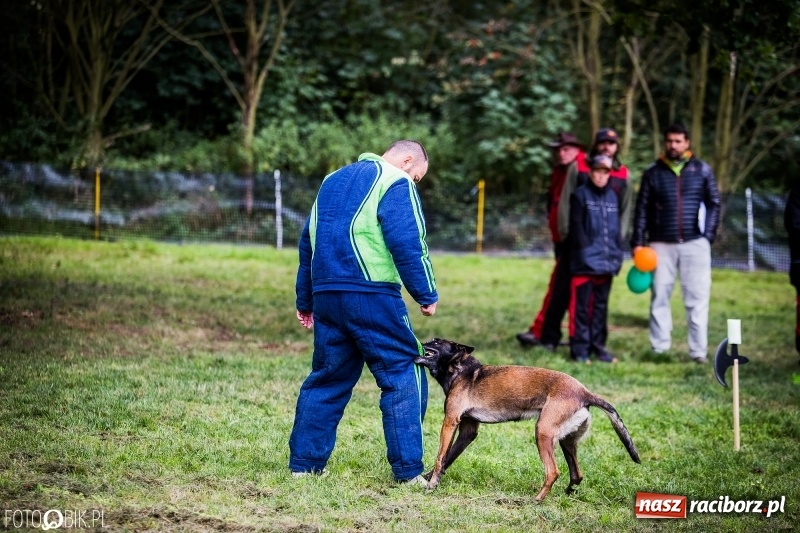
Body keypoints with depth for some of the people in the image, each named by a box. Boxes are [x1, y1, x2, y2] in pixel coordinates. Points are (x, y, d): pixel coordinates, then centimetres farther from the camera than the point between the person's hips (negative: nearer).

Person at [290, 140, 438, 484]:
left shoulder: (333, 181, 23)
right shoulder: (396, 183, -2)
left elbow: (308, 241, 25)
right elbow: (407, 243, -13)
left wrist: (305, 300, 29)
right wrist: (427, 294, -6)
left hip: (326, 296, 7)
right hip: (371, 295, -7)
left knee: (328, 378, 16)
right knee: (403, 375, -2)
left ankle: (304, 463, 15)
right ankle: (407, 471, -6)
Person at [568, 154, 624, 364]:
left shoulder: (613, 196, 14)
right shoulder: (581, 195, -2)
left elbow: (617, 227, 16)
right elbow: (576, 227, -7)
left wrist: (618, 253, 7)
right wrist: (586, 251, -14)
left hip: (606, 262, 5)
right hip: (585, 262, -5)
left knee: (601, 306, 11)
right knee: (582, 306, -4)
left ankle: (598, 346, 17)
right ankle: (579, 349, -2)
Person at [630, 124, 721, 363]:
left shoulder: (702, 170, 6)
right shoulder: (653, 172, 7)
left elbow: (714, 204, 8)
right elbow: (642, 208, 8)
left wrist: (708, 235, -2)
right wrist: (637, 242, 2)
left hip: (695, 244, -1)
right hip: (661, 244, 1)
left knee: (697, 298, -3)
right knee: (659, 297, 2)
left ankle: (699, 351, 0)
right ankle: (659, 349, 8)